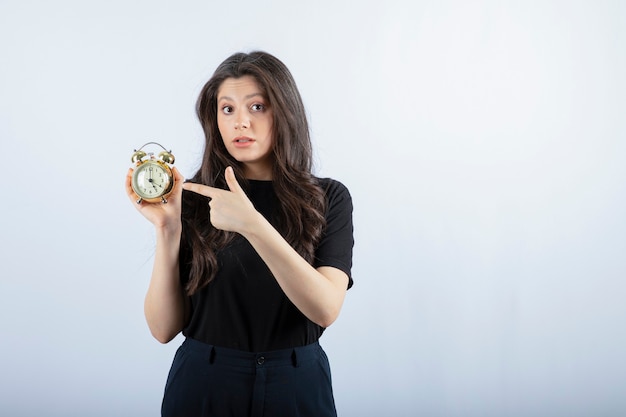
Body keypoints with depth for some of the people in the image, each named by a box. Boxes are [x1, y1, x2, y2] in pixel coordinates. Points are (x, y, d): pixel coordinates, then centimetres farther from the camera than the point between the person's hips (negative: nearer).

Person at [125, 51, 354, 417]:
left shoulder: (328, 198, -4)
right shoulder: (194, 198, -4)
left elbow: (326, 308, -19)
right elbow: (164, 328, -7)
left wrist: (252, 225, -28)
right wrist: (167, 229, -19)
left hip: (296, 386, 0)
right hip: (203, 386, 0)